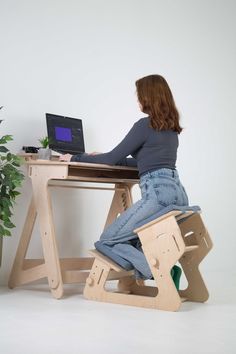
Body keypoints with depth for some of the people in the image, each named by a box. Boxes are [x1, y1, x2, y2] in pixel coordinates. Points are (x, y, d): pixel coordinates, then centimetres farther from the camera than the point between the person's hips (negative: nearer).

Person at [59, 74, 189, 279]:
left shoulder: (145, 125, -7)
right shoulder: (171, 127, 19)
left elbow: (113, 158, -4)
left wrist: (75, 158, 9)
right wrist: (103, 159, 30)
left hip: (157, 193, -9)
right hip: (178, 193, 9)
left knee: (108, 240, 1)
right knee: (132, 240, 26)